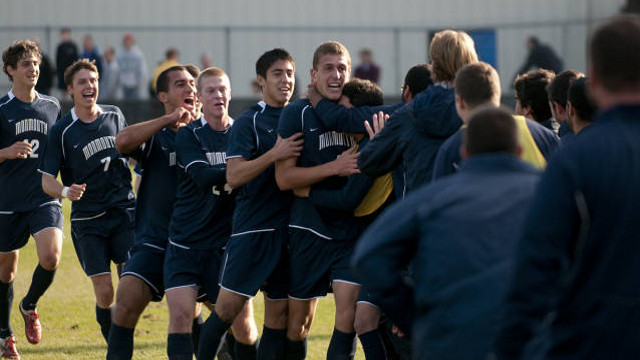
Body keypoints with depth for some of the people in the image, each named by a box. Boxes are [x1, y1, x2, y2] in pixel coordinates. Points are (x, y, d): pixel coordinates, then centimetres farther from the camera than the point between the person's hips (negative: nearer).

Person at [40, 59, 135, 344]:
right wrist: (66, 191, -25)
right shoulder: (61, 131, -4)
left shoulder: (115, 116, 7)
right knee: (104, 293, -6)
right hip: (87, 221, -2)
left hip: (124, 211, 2)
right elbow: (46, 180, -6)